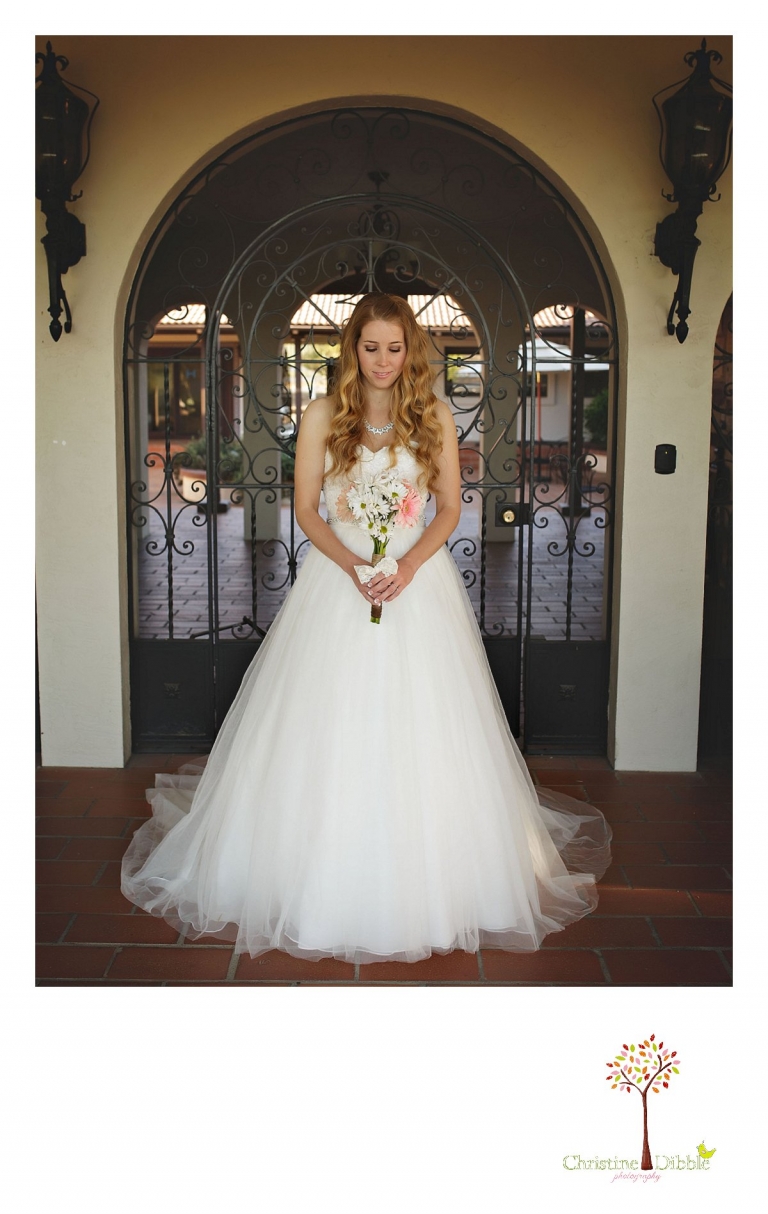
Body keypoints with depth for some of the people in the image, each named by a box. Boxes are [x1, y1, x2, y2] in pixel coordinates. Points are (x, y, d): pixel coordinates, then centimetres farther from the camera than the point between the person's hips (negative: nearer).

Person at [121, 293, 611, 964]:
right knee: (331, 731, 1)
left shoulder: (436, 417, 4)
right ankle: (326, 877, 16)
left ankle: (425, 877, 18)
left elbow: (450, 508, 4)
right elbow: (306, 509, 2)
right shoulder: (323, 416, 3)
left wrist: (407, 565, -13)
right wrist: (353, 566, -14)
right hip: (339, 578, 0)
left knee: (417, 731, 2)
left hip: (419, 580, 0)